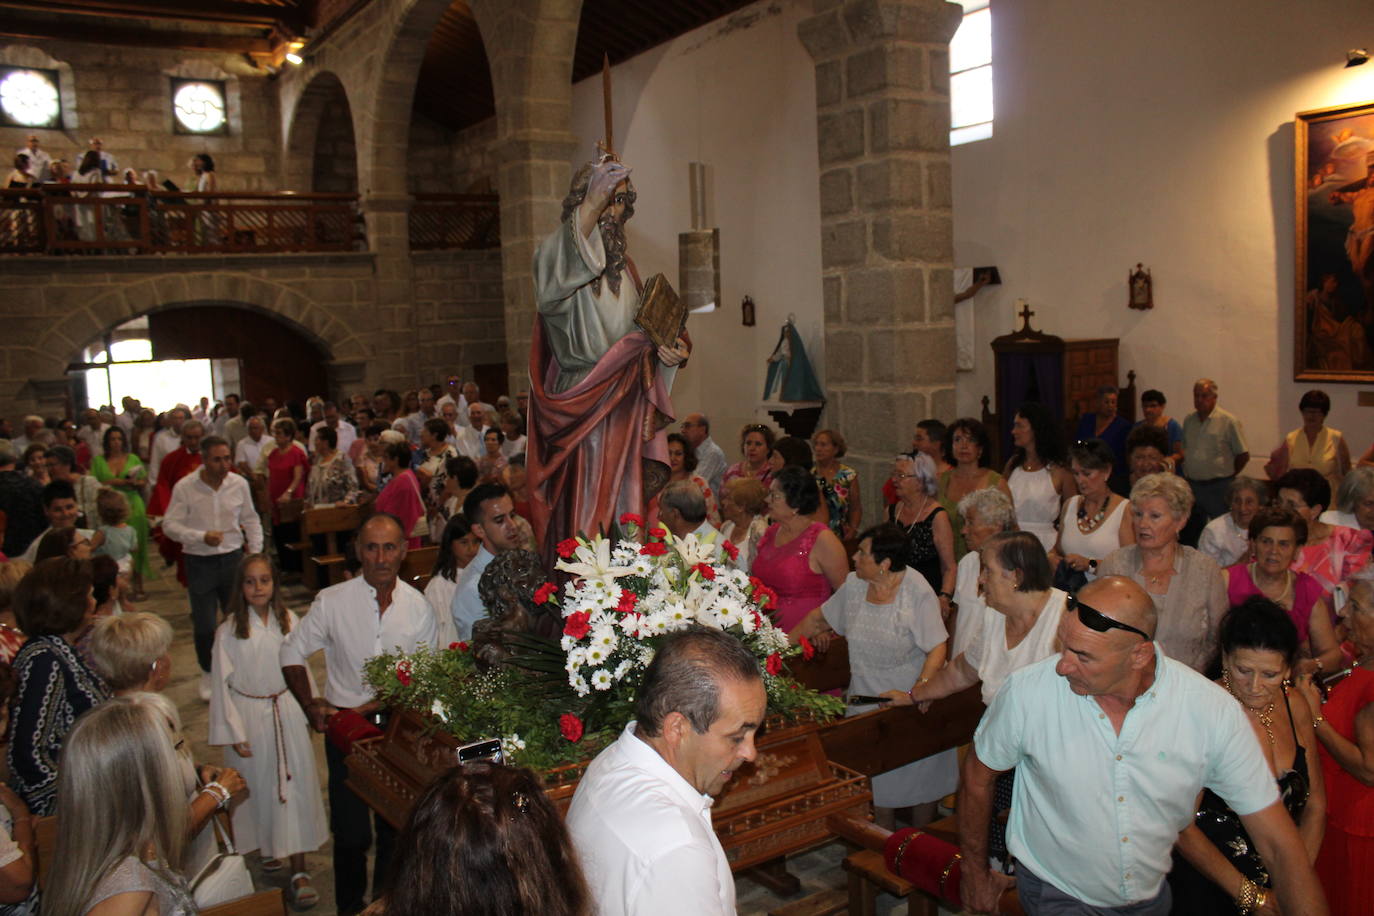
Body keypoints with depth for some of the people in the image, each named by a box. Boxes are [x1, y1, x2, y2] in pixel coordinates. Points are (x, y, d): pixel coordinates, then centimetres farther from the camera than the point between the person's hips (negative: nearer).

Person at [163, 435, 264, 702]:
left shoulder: (239, 484, -1)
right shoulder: (184, 487, -10)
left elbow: (251, 520, 10)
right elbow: (170, 525, -9)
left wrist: (255, 553, 5)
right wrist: (201, 537, -23)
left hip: (233, 559, 2)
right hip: (199, 562, -2)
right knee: (204, 626, 3)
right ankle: (207, 674, 25)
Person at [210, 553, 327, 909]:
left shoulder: (289, 622, -4)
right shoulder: (228, 631, -9)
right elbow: (222, 684, -5)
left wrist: (309, 711, 8)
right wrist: (234, 732, -6)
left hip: (288, 711, 1)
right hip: (250, 715, -1)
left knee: (293, 785, 0)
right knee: (259, 786, 12)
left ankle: (298, 872, 3)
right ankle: (267, 846, 39)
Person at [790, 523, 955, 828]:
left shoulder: (917, 591, -16)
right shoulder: (854, 585, -1)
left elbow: (937, 647, -18)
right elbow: (818, 619, 12)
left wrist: (921, 689, -31)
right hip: (867, 700, 4)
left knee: (920, 778, 11)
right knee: (876, 781, 10)